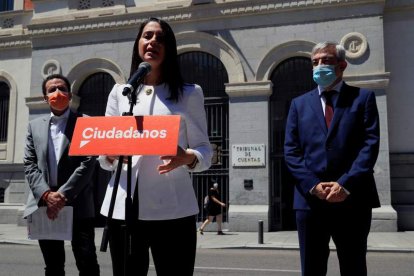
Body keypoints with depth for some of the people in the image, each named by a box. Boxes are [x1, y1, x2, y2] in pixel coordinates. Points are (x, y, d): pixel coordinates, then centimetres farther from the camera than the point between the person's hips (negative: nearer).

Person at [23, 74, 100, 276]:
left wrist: (63, 195, -14)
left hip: (77, 203, -3)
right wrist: (46, 194, -10)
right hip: (44, 203, 4)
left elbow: (88, 163, -7)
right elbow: (29, 164, 6)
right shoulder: (35, 126, 14)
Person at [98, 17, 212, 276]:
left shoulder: (189, 93, 8)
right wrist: (111, 155, -11)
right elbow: (103, 155, 13)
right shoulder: (120, 92, 13)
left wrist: (187, 158, -18)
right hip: (124, 206, 2)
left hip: (172, 208, -1)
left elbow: (205, 151, 4)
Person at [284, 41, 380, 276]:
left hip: (353, 198, -1)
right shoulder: (300, 104, 14)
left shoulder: (363, 98, 7)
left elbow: (371, 143, -3)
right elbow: (291, 151, 6)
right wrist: (313, 185, -9)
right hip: (310, 199, 2)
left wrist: (346, 184, -15)